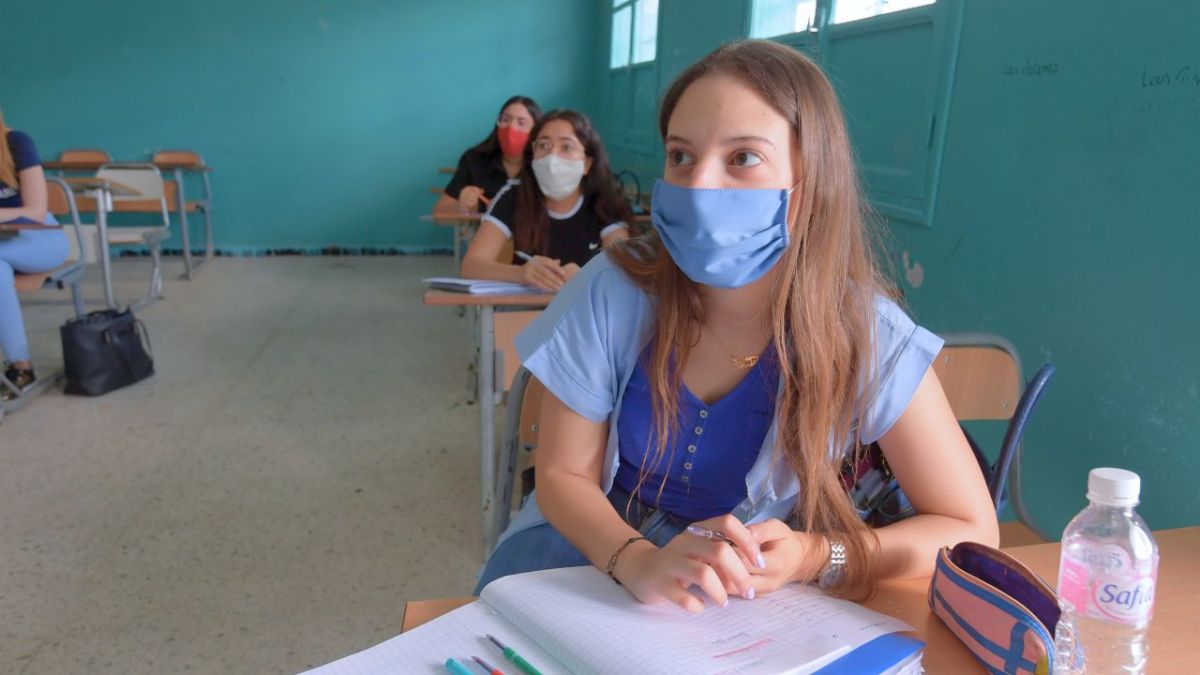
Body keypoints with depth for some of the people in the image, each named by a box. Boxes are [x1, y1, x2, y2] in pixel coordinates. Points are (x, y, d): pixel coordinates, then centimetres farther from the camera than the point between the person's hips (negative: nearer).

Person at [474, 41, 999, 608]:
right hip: (595, 540, 1)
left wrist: (813, 557, -28)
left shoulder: (864, 333, -19)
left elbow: (970, 529, -11)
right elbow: (562, 474, -11)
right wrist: (637, 560, -32)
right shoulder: (612, 294, -19)